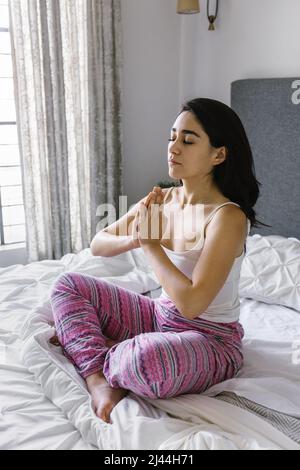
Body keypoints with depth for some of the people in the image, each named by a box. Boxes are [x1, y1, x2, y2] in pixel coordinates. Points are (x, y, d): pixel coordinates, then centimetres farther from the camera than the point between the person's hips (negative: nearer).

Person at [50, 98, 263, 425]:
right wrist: (133, 239, -18)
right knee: (68, 285, 1)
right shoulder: (162, 199, -2)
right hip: (162, 316, 7)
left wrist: (151, 244, -20)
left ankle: (88, 349, -5)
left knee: (145, 360, -40)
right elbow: (97, 245, 3)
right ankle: (100, 380, -14)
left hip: (211, 339, -7)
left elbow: (191, 303, -29)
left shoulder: (228, 217, -23)